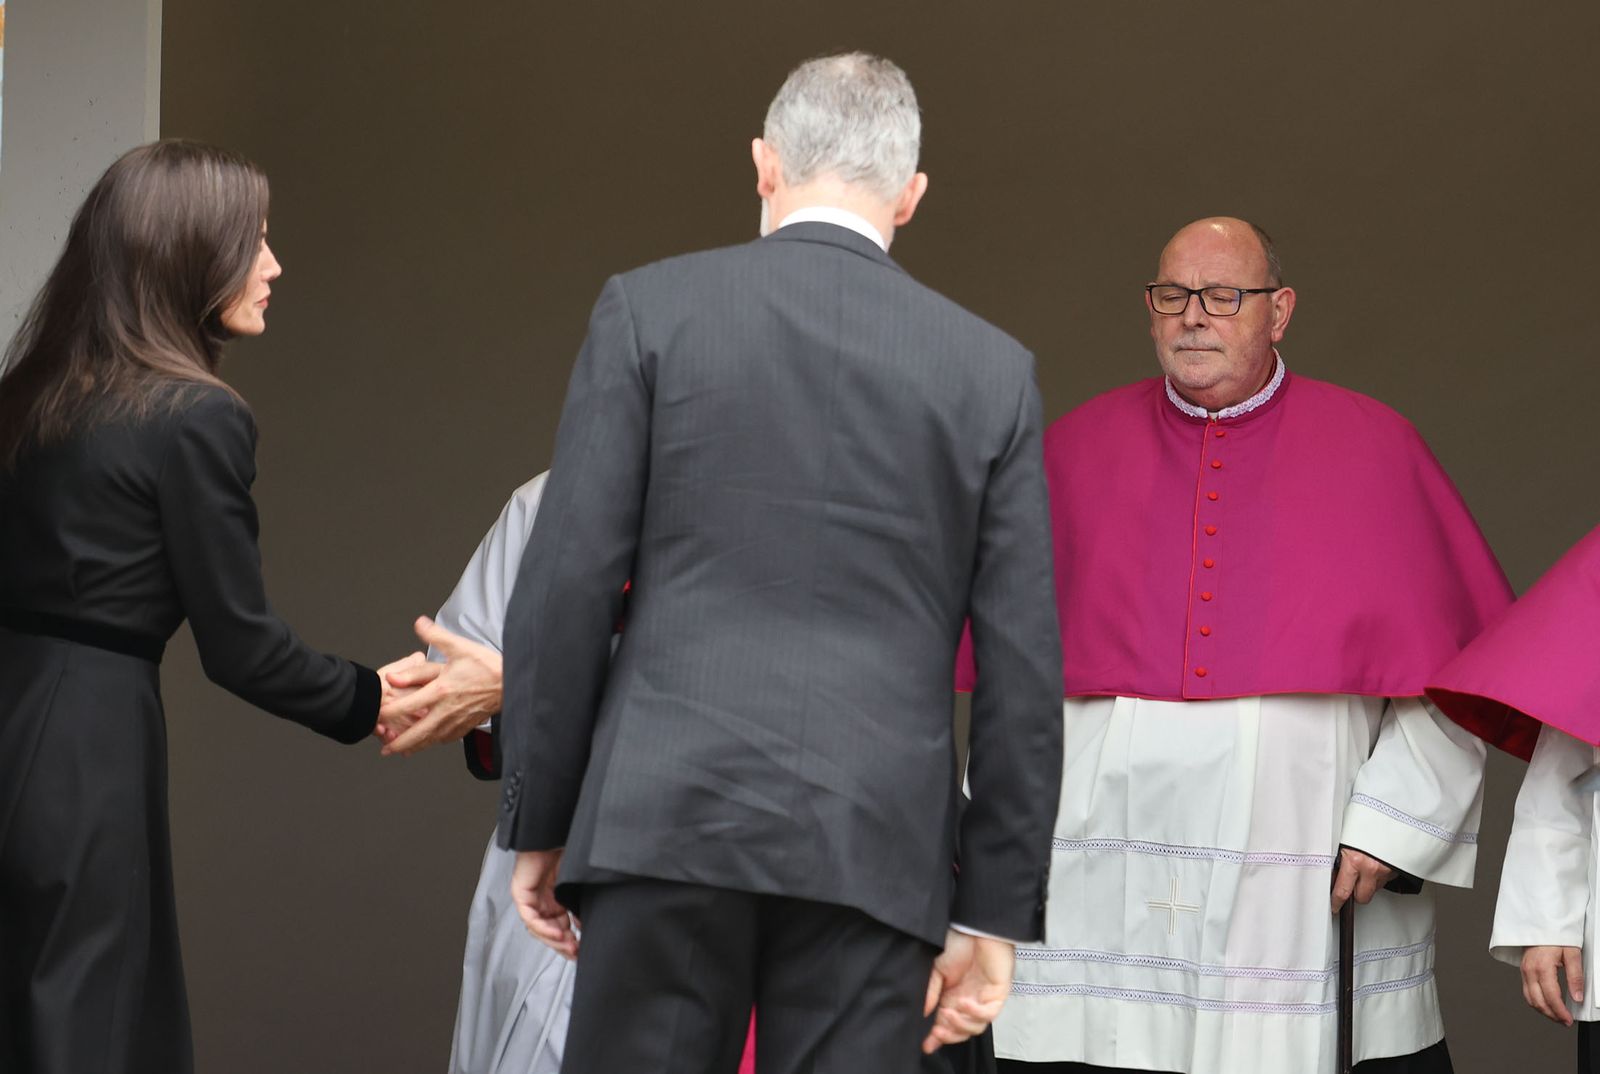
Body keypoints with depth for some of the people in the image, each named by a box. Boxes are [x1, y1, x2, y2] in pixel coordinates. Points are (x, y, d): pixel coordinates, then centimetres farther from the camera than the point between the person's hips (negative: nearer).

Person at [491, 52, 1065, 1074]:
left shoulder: (650, 309, 4)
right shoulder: (992, 368, 8)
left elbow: (568, 586, -1)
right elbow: (1024, 665, 6)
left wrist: (539, 824, 7)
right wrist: (993, 910, 10)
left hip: (666, 820, -1)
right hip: (878, 847, 1)